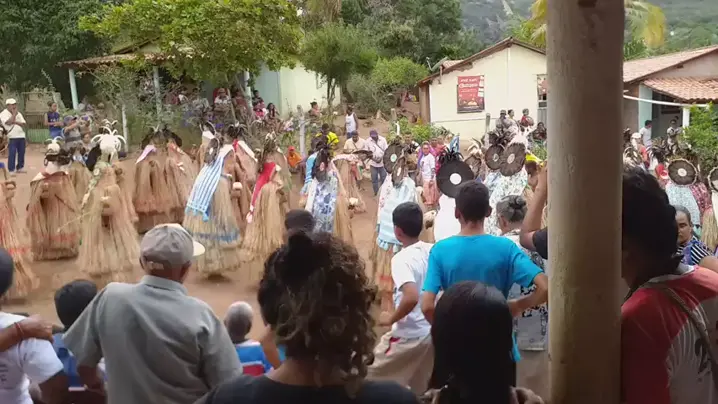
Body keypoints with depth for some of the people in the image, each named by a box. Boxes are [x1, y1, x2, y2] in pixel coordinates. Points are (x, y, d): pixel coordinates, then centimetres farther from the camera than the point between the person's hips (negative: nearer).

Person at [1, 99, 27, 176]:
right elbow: (9, 122, -20)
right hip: (12, 137, -6)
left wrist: (15, 122, -11)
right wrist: (14, 114, -9)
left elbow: (24, 124, 6)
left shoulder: (18, 113, 15)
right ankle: (11, 170, -4)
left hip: (21, 136, 6)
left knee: (21, 153, 9)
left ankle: (20, 167, 21)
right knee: (12, 154, -7)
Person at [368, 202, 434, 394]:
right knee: (420, 390, 21)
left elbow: (411, 297, -35)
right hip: (432, 332, 7)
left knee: (371, 379, 12)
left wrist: (391, 319, -18)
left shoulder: (401, 258, -21)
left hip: (408, 336, -7)